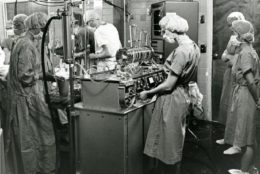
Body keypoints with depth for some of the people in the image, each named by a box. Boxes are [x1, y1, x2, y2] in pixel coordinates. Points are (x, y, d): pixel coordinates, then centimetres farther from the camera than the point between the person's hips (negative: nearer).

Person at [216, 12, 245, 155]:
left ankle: (237, 145, 2)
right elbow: (223, 56, 10)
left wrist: (228, 57, -6)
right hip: (230, 75, 9)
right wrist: (230, 58, -8)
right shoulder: (233, 37, 11)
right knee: (226, 106, 15)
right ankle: (229, 137, 29)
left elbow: (236, 62, -21)